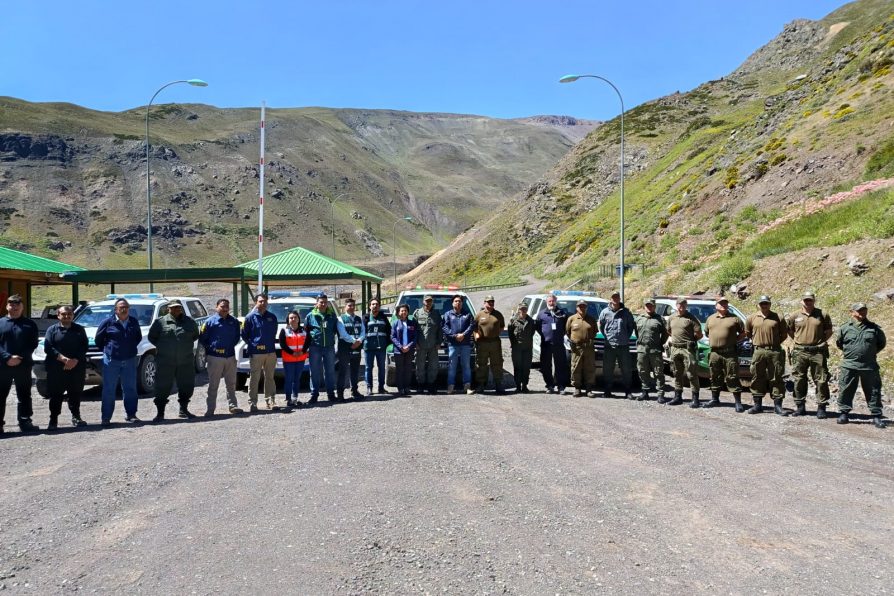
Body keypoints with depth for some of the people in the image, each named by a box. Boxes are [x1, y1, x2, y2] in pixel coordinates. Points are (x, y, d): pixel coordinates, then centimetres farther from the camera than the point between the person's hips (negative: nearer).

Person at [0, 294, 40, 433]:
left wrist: (20, 358, -12)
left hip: (23, 366, 0)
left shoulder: (30, 324, 7)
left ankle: (25, 421, 12)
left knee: (24, 395, 5)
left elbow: (33, 344, 1)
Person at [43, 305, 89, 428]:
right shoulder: (52, 329, 7)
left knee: (76, 394, 5)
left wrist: (75, 360, -12)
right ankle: (53, 419, 6)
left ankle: (76, 417, 16)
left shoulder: (79, 329, 12)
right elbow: (48, 347, -4)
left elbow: (84, 347, 3)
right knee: (56, 395, 0)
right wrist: (63, 359, -16)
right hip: (56, 369, -1)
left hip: (77, 368, 1)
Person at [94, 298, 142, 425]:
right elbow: (98, 339, 5)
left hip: (130, 361, 3)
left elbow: (139, 337, 21)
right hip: (111, 361, -3)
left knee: (130, 389, 7)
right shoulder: (108, 322, -4)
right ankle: (106, 417, 7)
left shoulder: (134, 322, 6)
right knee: (109, 390, 1)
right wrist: (107, 350, 4)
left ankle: (131, 415, 16)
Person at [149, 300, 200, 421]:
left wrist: (186, 344, 8)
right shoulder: (160, 322, 0)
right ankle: (160, 413, 7)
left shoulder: (190, 321, 7)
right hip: (165, 362, -2)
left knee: (187, 386, 9)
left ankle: (183, 410, 25)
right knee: (162, 388, -1)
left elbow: (196, 335, 19)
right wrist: (162, 347, 1)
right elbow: (152, 337, 8)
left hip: (186, 362, 3)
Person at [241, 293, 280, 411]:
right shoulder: (250, 317, -2)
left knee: (270, 378, 9)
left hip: (271, 352, 4)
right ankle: (252, 403, 4)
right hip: (256, 352, -4)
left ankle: (271, 401, 14)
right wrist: (252, 344, 0)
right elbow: (244, 335, 4)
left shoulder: (272, 317, 9)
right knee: (254, 378, -2)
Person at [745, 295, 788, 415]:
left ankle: (777, 405, 7)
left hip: (775, 352, -1)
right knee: (757, 378, 5)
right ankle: (757, 404, 13)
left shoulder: (778, 318, 3)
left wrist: (775, 342, 5)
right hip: (758, 351, 1)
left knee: (777, 379, 1)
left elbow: (784, 334, 10)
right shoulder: (751, 318, 7)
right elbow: (748, 333, 19)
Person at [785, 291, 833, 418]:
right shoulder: (795, 316, 5)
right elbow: (788, 329, 18)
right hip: (799, 352, 1)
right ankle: (800, 407, 16)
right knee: (799, 380, 6)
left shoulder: (822, 315, 4)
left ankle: (821, 408, 7)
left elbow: (829, 331, 14)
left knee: (821, 380, 0)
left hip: (818, 352, -1)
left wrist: (822, 341, 5)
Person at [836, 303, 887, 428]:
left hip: (870, 367, 0)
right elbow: (839, 343, 17)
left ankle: (876, 416, 13)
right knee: (845, 390, 1)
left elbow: (882, 343, 17)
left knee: (873, 392, 5)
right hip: (849, 366, 0)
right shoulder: (845, 328, 3)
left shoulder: (874, 328, 4)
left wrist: (871, 352, 13)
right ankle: (844, 413, 12)